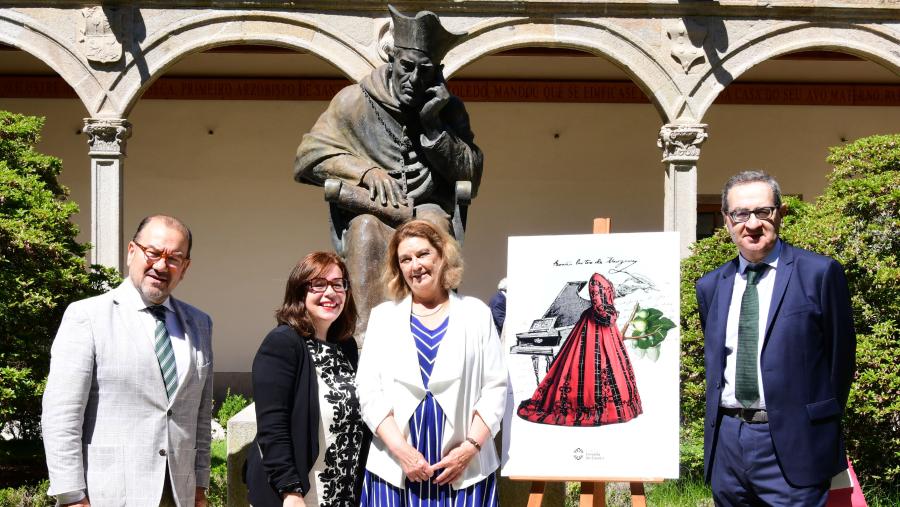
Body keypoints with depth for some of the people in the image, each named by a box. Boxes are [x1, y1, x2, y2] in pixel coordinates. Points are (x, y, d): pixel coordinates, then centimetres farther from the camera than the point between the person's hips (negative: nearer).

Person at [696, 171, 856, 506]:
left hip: (791, 447, -4)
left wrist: (820, 425, 5)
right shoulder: (710, 286, 9)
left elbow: (841, 355, 0)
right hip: (726, 442, 5)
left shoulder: (820, 273, -6)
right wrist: (722, 422, 13)